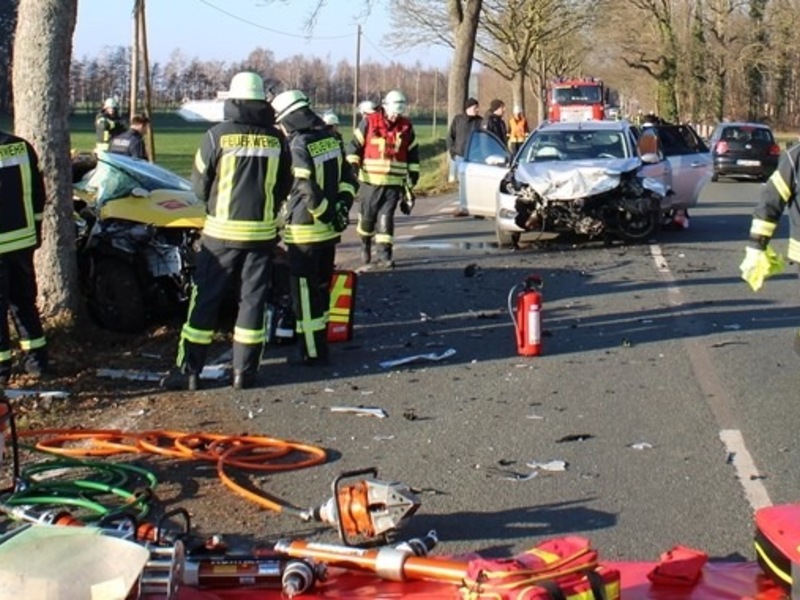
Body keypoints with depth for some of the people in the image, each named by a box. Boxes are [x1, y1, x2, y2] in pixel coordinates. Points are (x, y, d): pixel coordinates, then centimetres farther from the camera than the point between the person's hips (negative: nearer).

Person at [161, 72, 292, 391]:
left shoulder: (218, 135, -7)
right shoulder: (276, 139, 0)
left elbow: (199, 185, 0)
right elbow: (284, 187, 7)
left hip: (222, 230, -2)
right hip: (262, 231, 2)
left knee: (205, 299, 5)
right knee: (253, 300, 9)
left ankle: (189, 370, 7)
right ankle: (245, 371, 11)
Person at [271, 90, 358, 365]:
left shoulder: (297, 148, -19)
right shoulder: (331, 139, 5)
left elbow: (309, 193, -23)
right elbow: (348, 179, 9)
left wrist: (329, 215, -11)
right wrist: (341, 207, 2)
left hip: (305, 232, -8)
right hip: (329, 229, 8)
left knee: (305, 293, 0)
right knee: (321, 288, 19)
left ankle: (313, 352, 4)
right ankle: (320, 340, 31)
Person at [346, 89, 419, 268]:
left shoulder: (406, 127, 5)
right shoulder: (369, 122, -4)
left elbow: (413, 152, 15)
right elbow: (355, 145, 0)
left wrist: (413, 174, 12)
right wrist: (352, 166, -8)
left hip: (394, 182, 1)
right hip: (370, 180, -1)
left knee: (386, 217, -4)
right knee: (367, 215, 9)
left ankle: (384, 254, -1)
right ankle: (365, 244, 34)